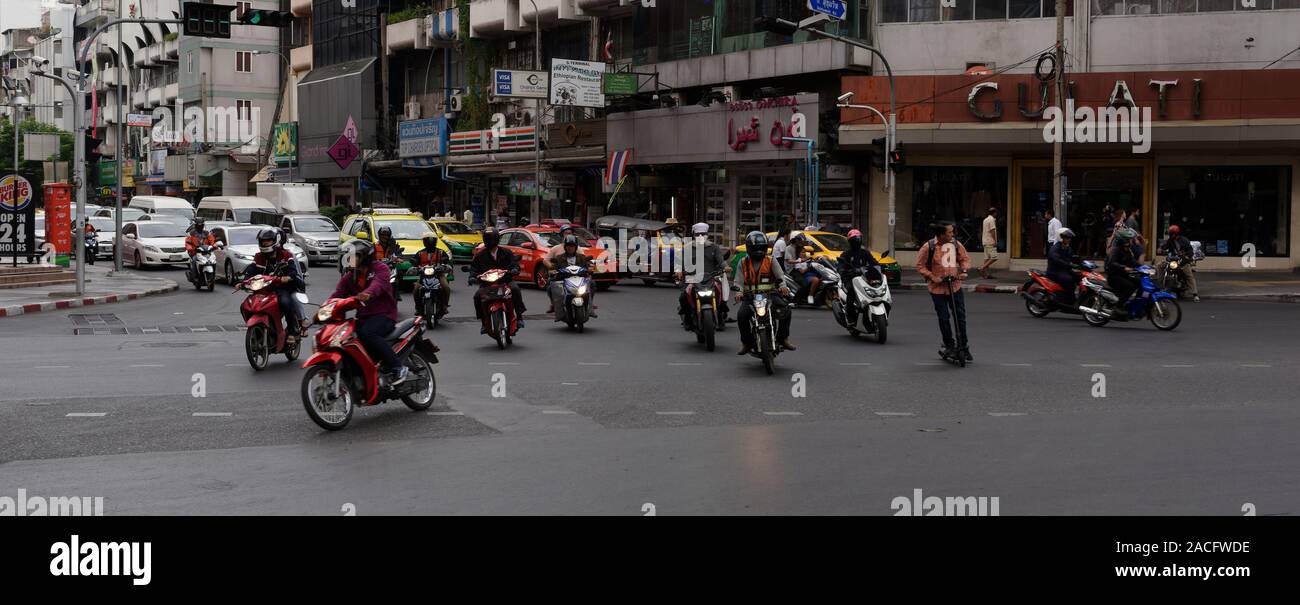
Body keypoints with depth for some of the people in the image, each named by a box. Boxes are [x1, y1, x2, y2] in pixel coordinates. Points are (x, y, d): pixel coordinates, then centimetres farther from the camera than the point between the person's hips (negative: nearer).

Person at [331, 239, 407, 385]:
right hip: (363, 317, 7)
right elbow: (338, 294, 5)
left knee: (367, 333, -35)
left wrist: (368, 293, -48)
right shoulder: (349, 276, 18)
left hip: (384, 314, -7)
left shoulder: (380, 268, -2)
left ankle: (397, 367, -29)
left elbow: (379, 283, -25)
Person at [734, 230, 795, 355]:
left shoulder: (771, 261, 9)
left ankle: (783, 338, -7)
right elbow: (739, 281, 0)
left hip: (770, 295, 0)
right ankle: (746, 343, -8)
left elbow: (780, 275, -4)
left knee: (786, 309, -24)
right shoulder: (743, 263, 10)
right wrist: (739, 292, -21)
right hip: (750, 297, 0)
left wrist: (783, 286, -27)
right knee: (742, 315, -27)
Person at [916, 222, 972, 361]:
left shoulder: (956, 244, -3)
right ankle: (949, 345, 21)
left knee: (960, 317, 7)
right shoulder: (928, 247, -14)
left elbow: (965, 258, 12)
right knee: (944, 318, 3)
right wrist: (931, 276, -16)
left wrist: (964, 270, -6)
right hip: (938, 288, -3)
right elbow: (920, 266, -6)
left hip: (955, 286, 3)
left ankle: (963, 346, 19)